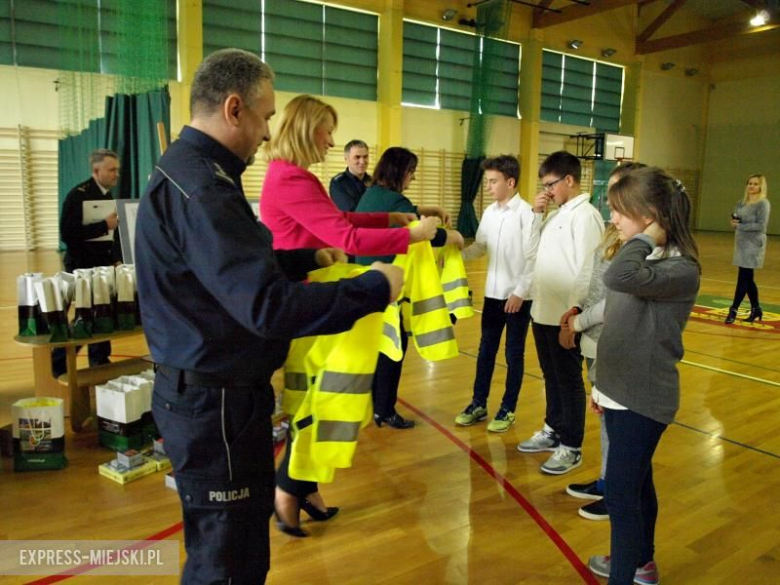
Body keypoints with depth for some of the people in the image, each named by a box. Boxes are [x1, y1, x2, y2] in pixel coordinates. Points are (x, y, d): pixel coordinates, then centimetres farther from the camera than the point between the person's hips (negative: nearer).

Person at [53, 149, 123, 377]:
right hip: (82, 267, -7)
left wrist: (117, 260, 5)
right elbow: (67, 233, -23)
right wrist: (104, 225, -26)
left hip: (104, 265, 7)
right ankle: (59, 366, 12)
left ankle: (100, 362, 22)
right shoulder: (78, 195, -13)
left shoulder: (109, 196, 10)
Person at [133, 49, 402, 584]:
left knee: (236, 542, 24)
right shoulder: (199, 188, -25)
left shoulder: (193, 172, 10)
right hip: (215, 400, -10)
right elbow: (268, 305, -32)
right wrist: (374, 288, -22)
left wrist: (308, 258, 11)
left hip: (217, 390, 10)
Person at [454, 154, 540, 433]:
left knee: (514, 354, 7)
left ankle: (508, 410, 20)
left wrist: (520, 292, -16)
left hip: (518, 296, -6)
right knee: (486, 350, 13)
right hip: (493, 293, 6)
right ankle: (479, 404, 26)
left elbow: (533, 259, -14)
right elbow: (480, 247, 9)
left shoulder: (527, 214, -13)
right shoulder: (489, 212, 6)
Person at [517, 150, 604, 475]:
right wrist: (534, 213, 9)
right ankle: (553, 431, 35)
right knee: (551, 376, 19)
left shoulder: (585, 215, -14)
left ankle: (571, 448, 16)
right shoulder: (557, 214, 14)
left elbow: (587, 270, -19)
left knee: (569, 381, 4)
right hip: (542, 312, 8)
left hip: (565, 316, -8)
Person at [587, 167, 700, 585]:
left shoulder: (681, 269, -21)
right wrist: (603, 384, 20)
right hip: (622, 392, 9)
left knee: (621, 492, -1)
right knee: (637, 483, 23)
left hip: (644, 399, -9)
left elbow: (619, 278, -43)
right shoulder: (643, 261, 7)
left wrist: (648, 237, -25)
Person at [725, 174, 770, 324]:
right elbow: (736, 220, 17)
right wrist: (734, 222, -5)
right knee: (747, 278, 12)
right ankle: (756, 309, 24)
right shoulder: (742, 203, 12)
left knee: (743, 277, -7)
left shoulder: (763, 203, -9)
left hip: (754, 244, -7)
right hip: (741, 242, 7)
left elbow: (761, 226, -16)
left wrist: (740, 226, -16)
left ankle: (733, 310, -3)